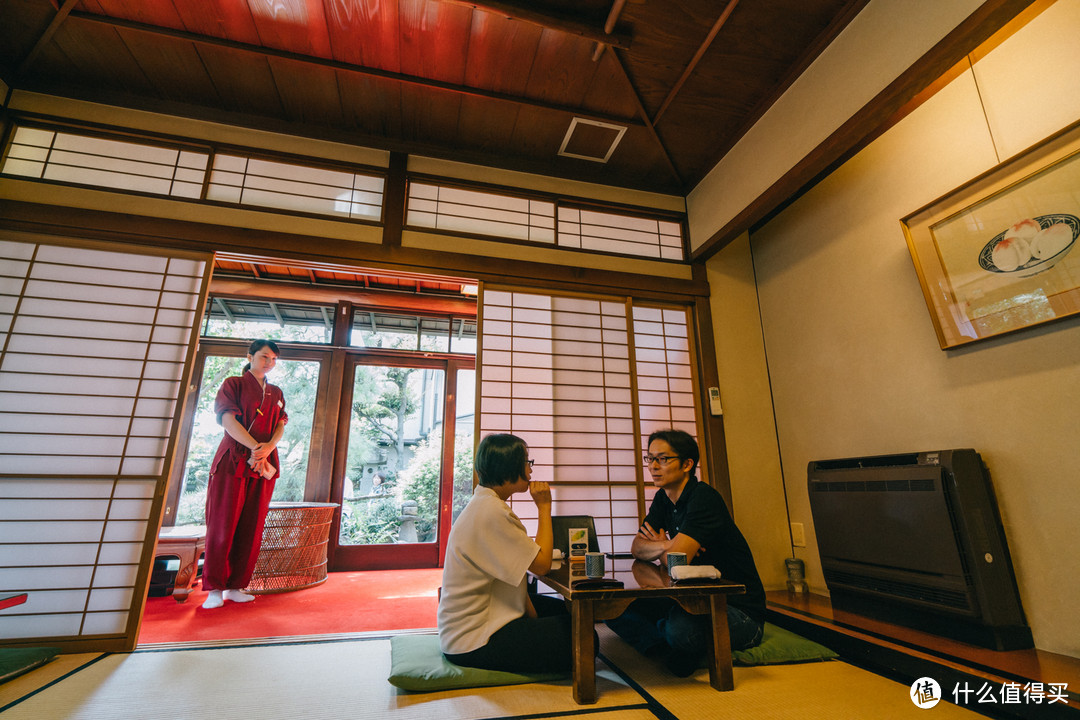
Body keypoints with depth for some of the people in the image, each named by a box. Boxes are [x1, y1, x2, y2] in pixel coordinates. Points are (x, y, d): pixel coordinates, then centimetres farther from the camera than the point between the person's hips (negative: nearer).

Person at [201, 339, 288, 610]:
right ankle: (215, 588, 10)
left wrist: (266, 449, -12)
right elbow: (229, 420, -8)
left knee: (251, 528, 4)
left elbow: (281, 425, 8)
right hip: (233, 462, -4)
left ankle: (235, 586, 13)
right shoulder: (233, 384, 5)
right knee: (222, 524, -1)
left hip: (264, 466, 4)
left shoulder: (276, 393, 17)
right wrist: (255, 447, -19)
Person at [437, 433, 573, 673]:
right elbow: (541, 564, -21)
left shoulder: (486, 503, 7)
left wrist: (533, 616, 5)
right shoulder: (490, 512, -26)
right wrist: (544, 507, -13)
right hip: (472, 642, -10)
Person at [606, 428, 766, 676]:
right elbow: (636, 547, 3)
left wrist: (659, 545, -5)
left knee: (681, 626, -37)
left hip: (740, 611, -6)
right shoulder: (664, 498, 4)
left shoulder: (704, 498, -21)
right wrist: (665, 546, -17)